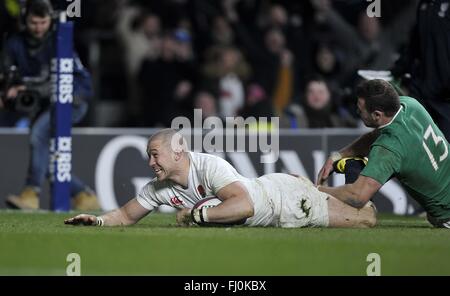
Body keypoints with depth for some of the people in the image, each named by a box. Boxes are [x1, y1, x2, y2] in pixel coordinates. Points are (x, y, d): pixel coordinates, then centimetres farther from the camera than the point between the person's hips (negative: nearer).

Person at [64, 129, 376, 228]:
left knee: (366, 220, -2)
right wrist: (97, 220, -18)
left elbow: (244, 206, -48)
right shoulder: (159, 188, -12)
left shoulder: (210, 166, -36)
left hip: (286, 197, -7)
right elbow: (127, 215, 1)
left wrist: (196, 215, -42)